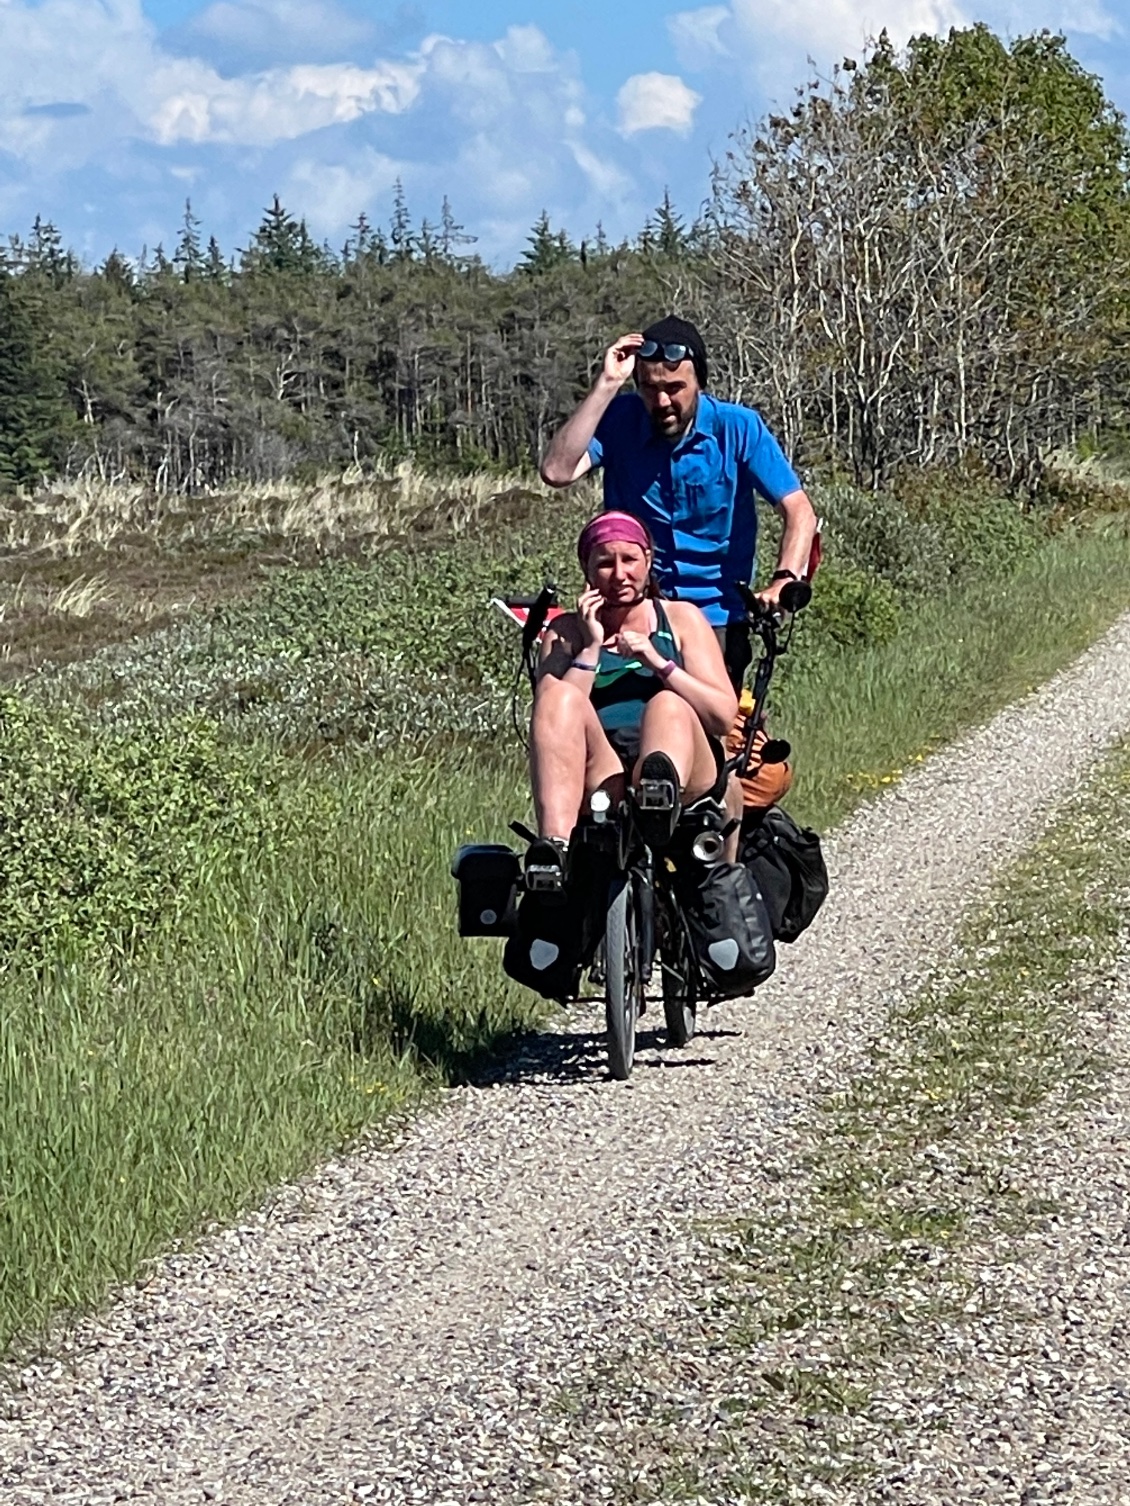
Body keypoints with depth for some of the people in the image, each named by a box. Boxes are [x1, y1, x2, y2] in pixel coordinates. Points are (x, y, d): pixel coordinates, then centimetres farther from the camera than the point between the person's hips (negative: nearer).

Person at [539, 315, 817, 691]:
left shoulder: (738, 428, -5)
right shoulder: (619, 420, -3)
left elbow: (799, 511, -8)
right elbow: (557, 471, -19)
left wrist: (785, 579, -26)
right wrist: (606, 385, -20)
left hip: (717, 618, -1)